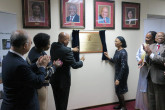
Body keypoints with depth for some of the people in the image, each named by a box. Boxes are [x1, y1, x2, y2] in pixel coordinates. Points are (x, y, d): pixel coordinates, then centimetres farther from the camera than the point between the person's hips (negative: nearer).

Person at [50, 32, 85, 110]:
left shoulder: (53, 46, -4)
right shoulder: (67, 51, -26)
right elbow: (74, 65, -19)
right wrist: (82, 61, 0)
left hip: (54, 80, 7)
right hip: (63, 81, -7)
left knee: (57, 101, 23)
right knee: (63, 102, 11)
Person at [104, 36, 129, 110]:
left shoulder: (123, 52, -21)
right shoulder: (117, 51, 4)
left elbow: (123, 66, -25)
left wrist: (118, 79, -26)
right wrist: (108, 57, -3)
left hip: (122, 73, -8)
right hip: (117, 72, 8)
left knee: (119, 91, 4)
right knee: (117, 90, 17)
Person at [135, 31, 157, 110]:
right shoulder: (142, 45, 6)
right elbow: (137, 55, 11)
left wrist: (145, 62, -22)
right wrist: (140, 61, -7)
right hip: (143, 70, 6)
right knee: (142, 87, 16)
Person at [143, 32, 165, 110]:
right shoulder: (151, 46, 8)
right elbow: (148, 61, 5)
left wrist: (151, 54, -22)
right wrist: (147, 52, -14)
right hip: (150, 76, 6)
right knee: (150, 97, 20)